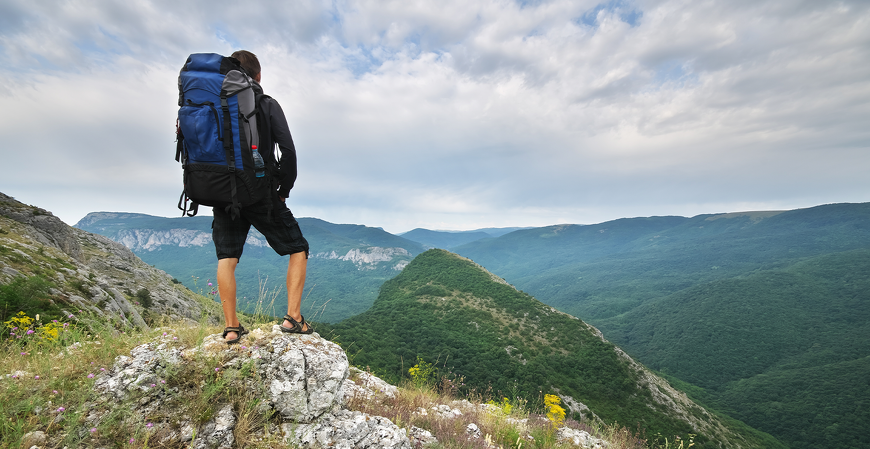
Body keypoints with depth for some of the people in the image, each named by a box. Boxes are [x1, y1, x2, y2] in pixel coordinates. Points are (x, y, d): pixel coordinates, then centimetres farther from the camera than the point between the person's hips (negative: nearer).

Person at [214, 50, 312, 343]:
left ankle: (232, 327, 12)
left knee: (226, 260, 11)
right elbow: (288, 150, -11)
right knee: (298, 249, 8)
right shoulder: (267, 105, 0)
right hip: (261, 195, -3)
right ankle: (293, 317, 2)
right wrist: (284, 190, -1)